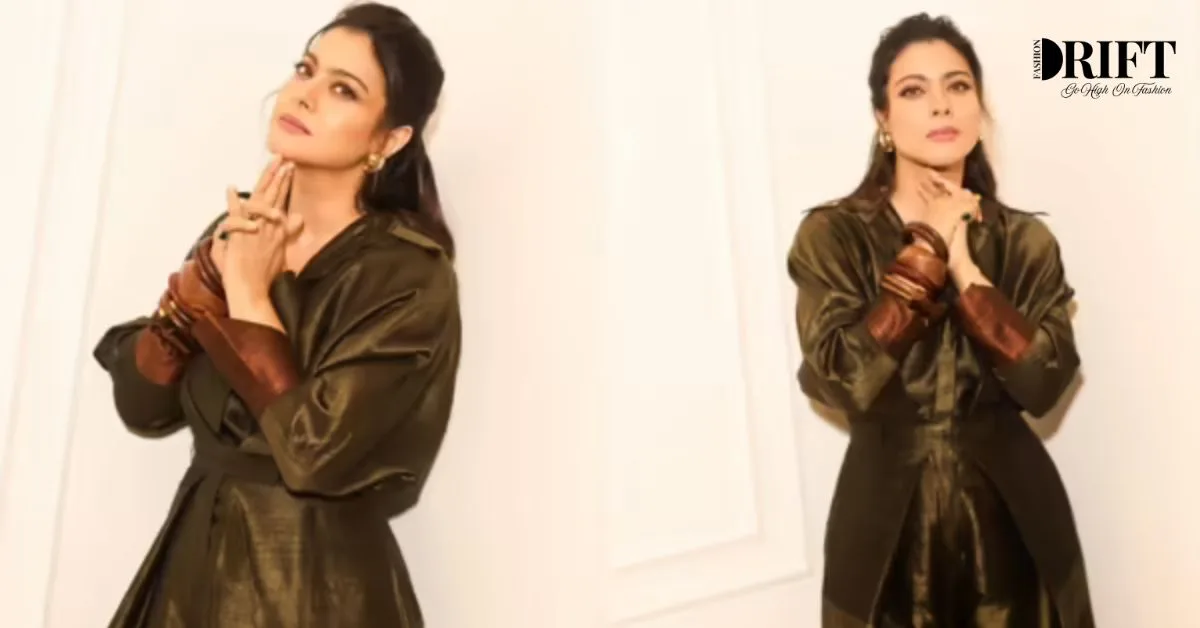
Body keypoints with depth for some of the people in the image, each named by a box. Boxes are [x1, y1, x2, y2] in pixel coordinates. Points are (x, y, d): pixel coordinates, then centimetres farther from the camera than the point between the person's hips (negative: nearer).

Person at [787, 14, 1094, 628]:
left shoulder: (1026, 240, 1)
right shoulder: (832, 234, -8)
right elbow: (844, 381, -20)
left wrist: (964, 268, -16)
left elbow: (1044, 383, -10)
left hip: (1011, 518, 3)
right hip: (889, 522, -2)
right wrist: (927, 248, -16)